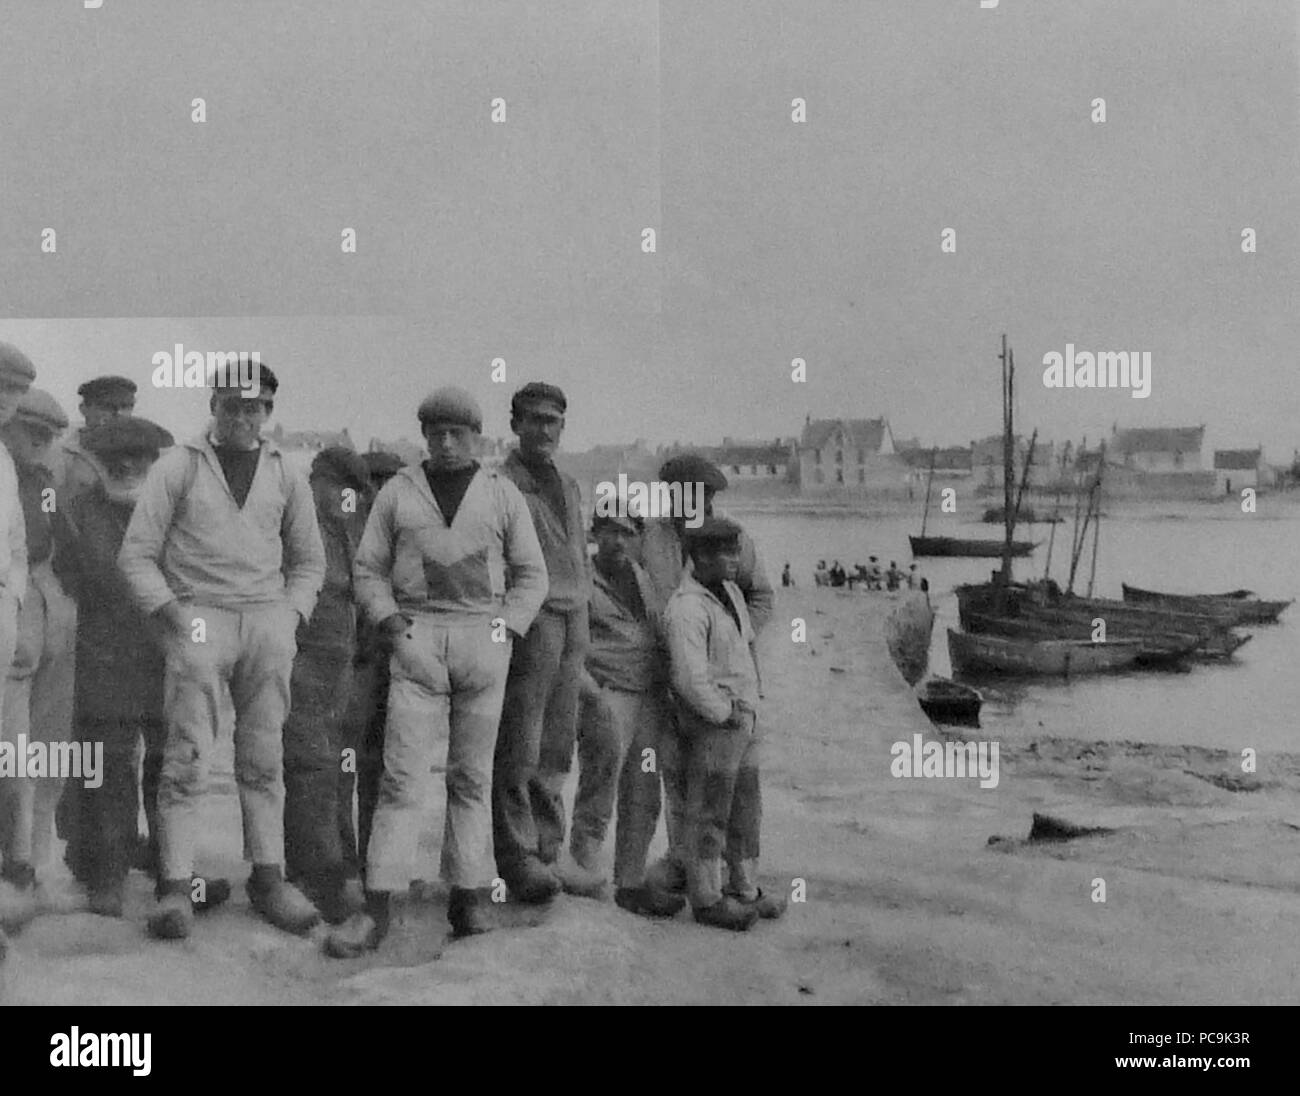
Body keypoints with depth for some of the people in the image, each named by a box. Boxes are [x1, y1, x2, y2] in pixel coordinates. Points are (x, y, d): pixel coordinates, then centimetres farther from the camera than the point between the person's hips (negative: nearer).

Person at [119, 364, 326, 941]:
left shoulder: (286, 476, 14)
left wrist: (290, 617, 6)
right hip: (199, 617, -3)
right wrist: (173, 614, -8)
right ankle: (176, 887, -5)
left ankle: (268, 877, 10)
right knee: (187, 757, -8)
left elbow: (309, 560, 21)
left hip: (269, 619, 3)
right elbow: (136, 553, 3)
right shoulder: (177, 466, 5)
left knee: (263, 756, 4)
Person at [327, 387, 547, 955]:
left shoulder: (503, 495, 8)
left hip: (485, 637, 1)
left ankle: (466, 898, 12)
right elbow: (368, 568, 9)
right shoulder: (398, 491, 8)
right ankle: (377, 908, -7)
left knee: (472, 774, 5)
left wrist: (506, 632, -3)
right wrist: (389, 620, -6)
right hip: (417, 639, -1)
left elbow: (531, 574, 9)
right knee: (403, 771, -8)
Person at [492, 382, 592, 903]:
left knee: (556, 751, 8)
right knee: (519, 749, -8)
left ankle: (548, 853, 14)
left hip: (572, 624, 7)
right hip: (527, 620, -7)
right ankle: (518, 859, -5)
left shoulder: (569, 486, 21)